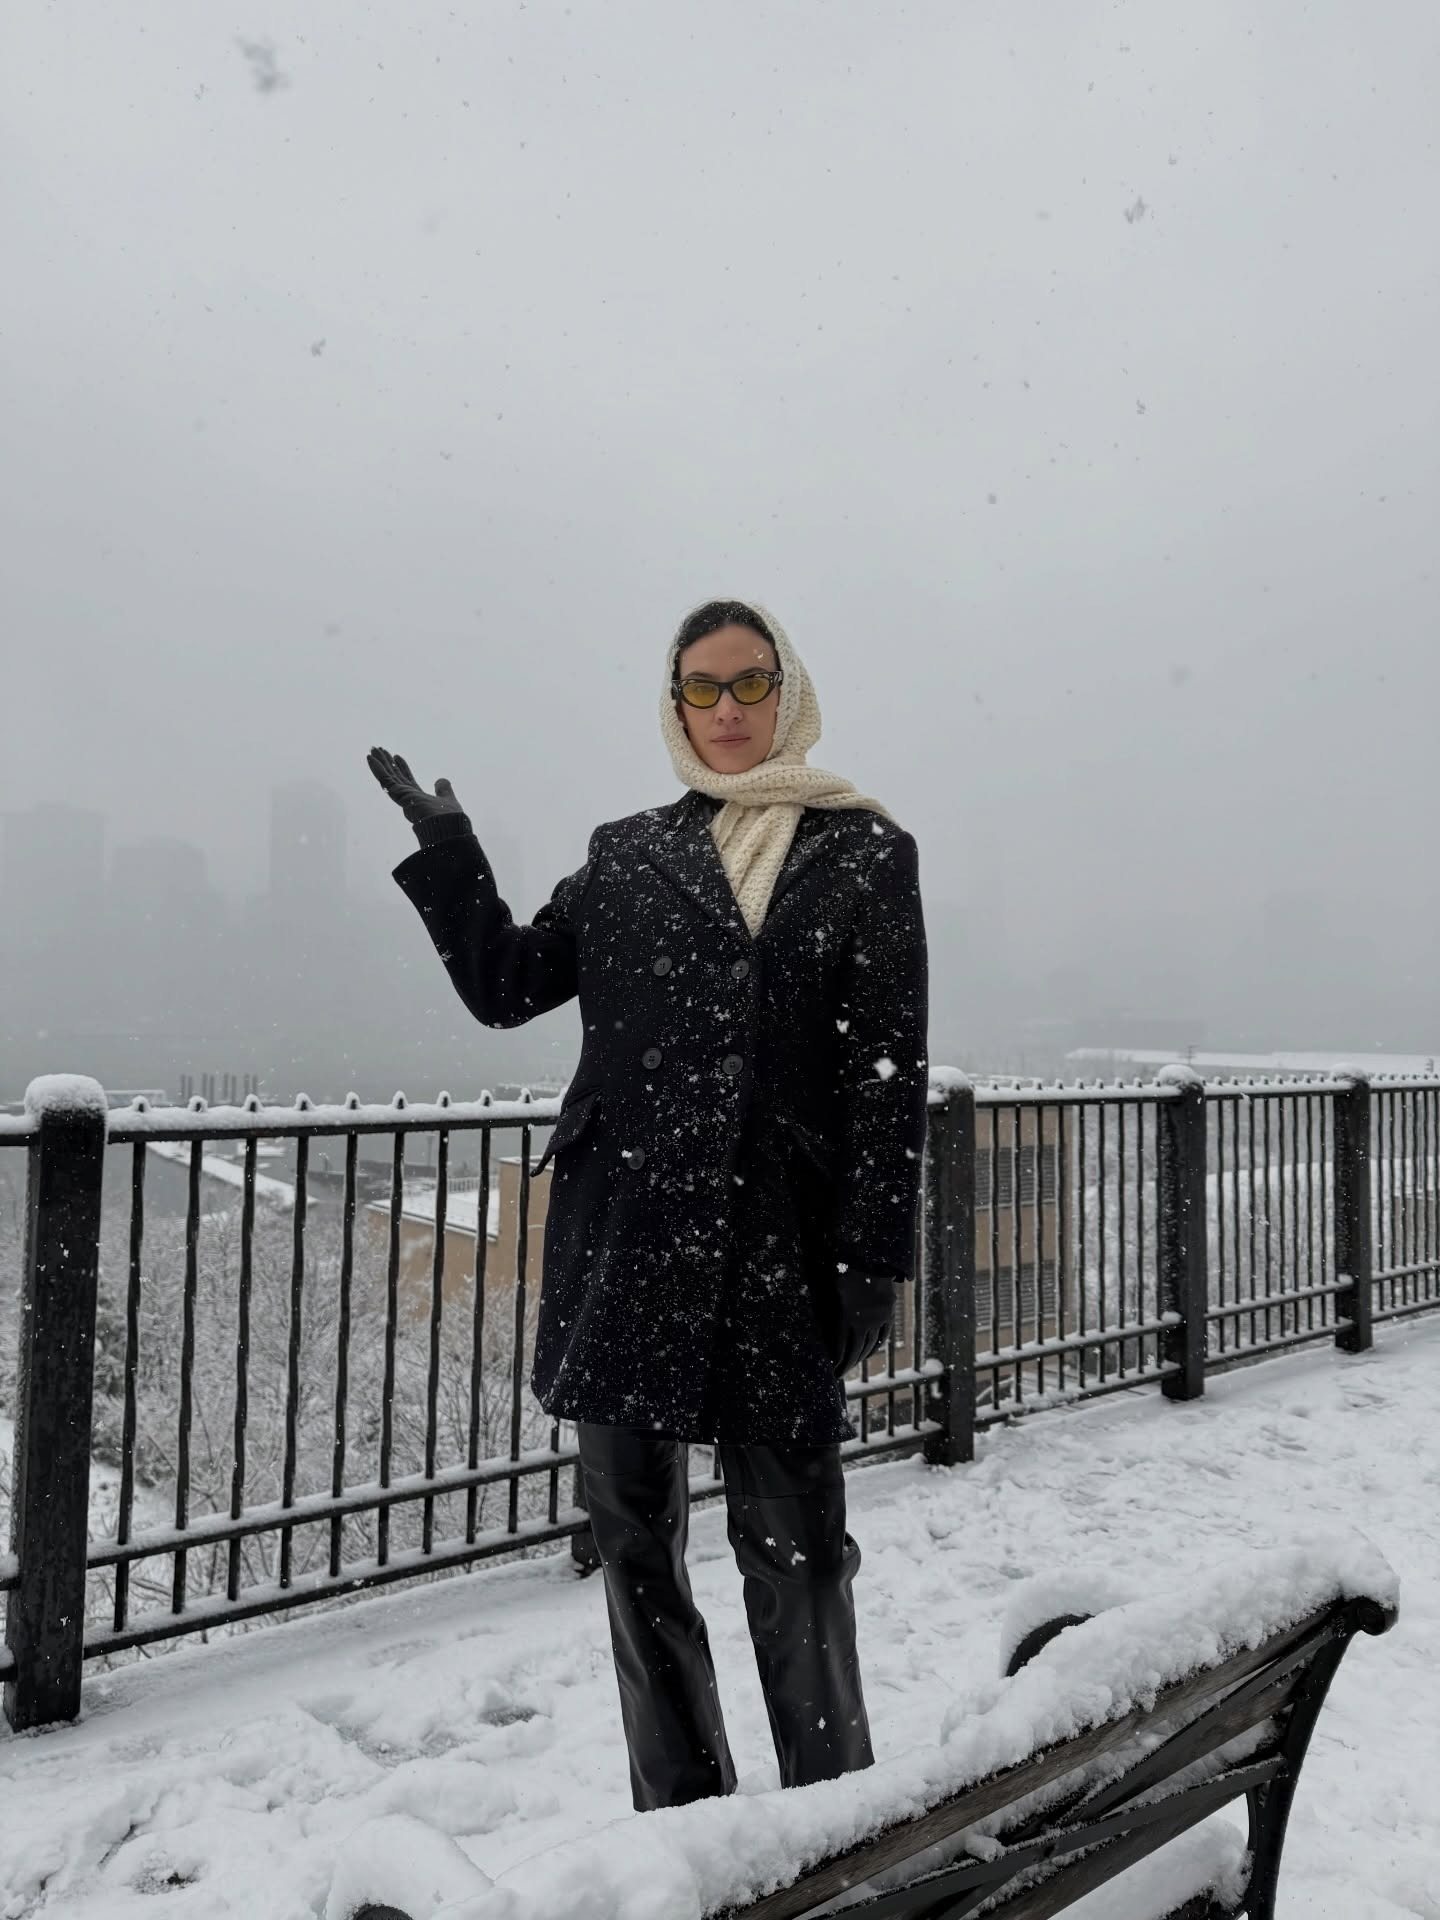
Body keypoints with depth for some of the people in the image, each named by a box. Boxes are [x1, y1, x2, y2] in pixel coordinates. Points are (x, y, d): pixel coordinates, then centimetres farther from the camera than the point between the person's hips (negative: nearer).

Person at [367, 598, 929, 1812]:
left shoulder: (867, 854, 4)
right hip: (627, 1235, 3)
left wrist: (874, 1258, -6)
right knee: (637, 1534, 11)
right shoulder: (628, 855, 12)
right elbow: (506, 985, 15)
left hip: (779, 1245, -2)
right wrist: (447, 849, 6)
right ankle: (681, 1815, 30)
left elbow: (889, 1072, -1)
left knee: (796, 1542, 4)